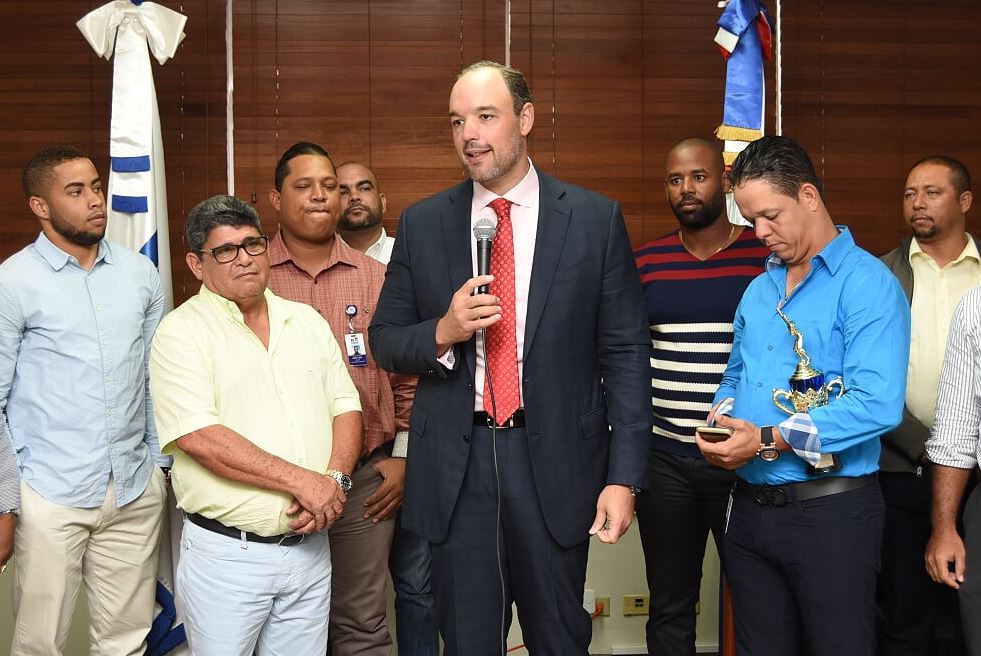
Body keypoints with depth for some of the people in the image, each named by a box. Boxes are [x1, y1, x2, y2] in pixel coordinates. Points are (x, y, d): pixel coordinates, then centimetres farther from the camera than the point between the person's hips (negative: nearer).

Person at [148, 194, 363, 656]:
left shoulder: (306, 320, 10)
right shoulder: (181, 333, -7)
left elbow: (345, 406, 8)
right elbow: (200, 439, -18)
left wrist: (336, 479, -10)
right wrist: (302, 481, -19)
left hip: (309, 545, 5)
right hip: (227, 553, -4)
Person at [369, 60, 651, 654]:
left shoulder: (595, 219, -2)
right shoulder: (422, 224, 4)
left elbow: (626, 354, -2)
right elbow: (385, 339, 8)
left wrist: (625, 475, -7)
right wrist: (443, 332, -14)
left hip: (554, 462, -1)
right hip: (455, 465, 2)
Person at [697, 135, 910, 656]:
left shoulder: (867, 284, -12)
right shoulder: (760, 288, 13)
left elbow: (876, 404, -23)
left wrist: (769, 440, -23)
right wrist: (723, 417, 0)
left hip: (830, 511, -7)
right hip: (750, 507, 7)